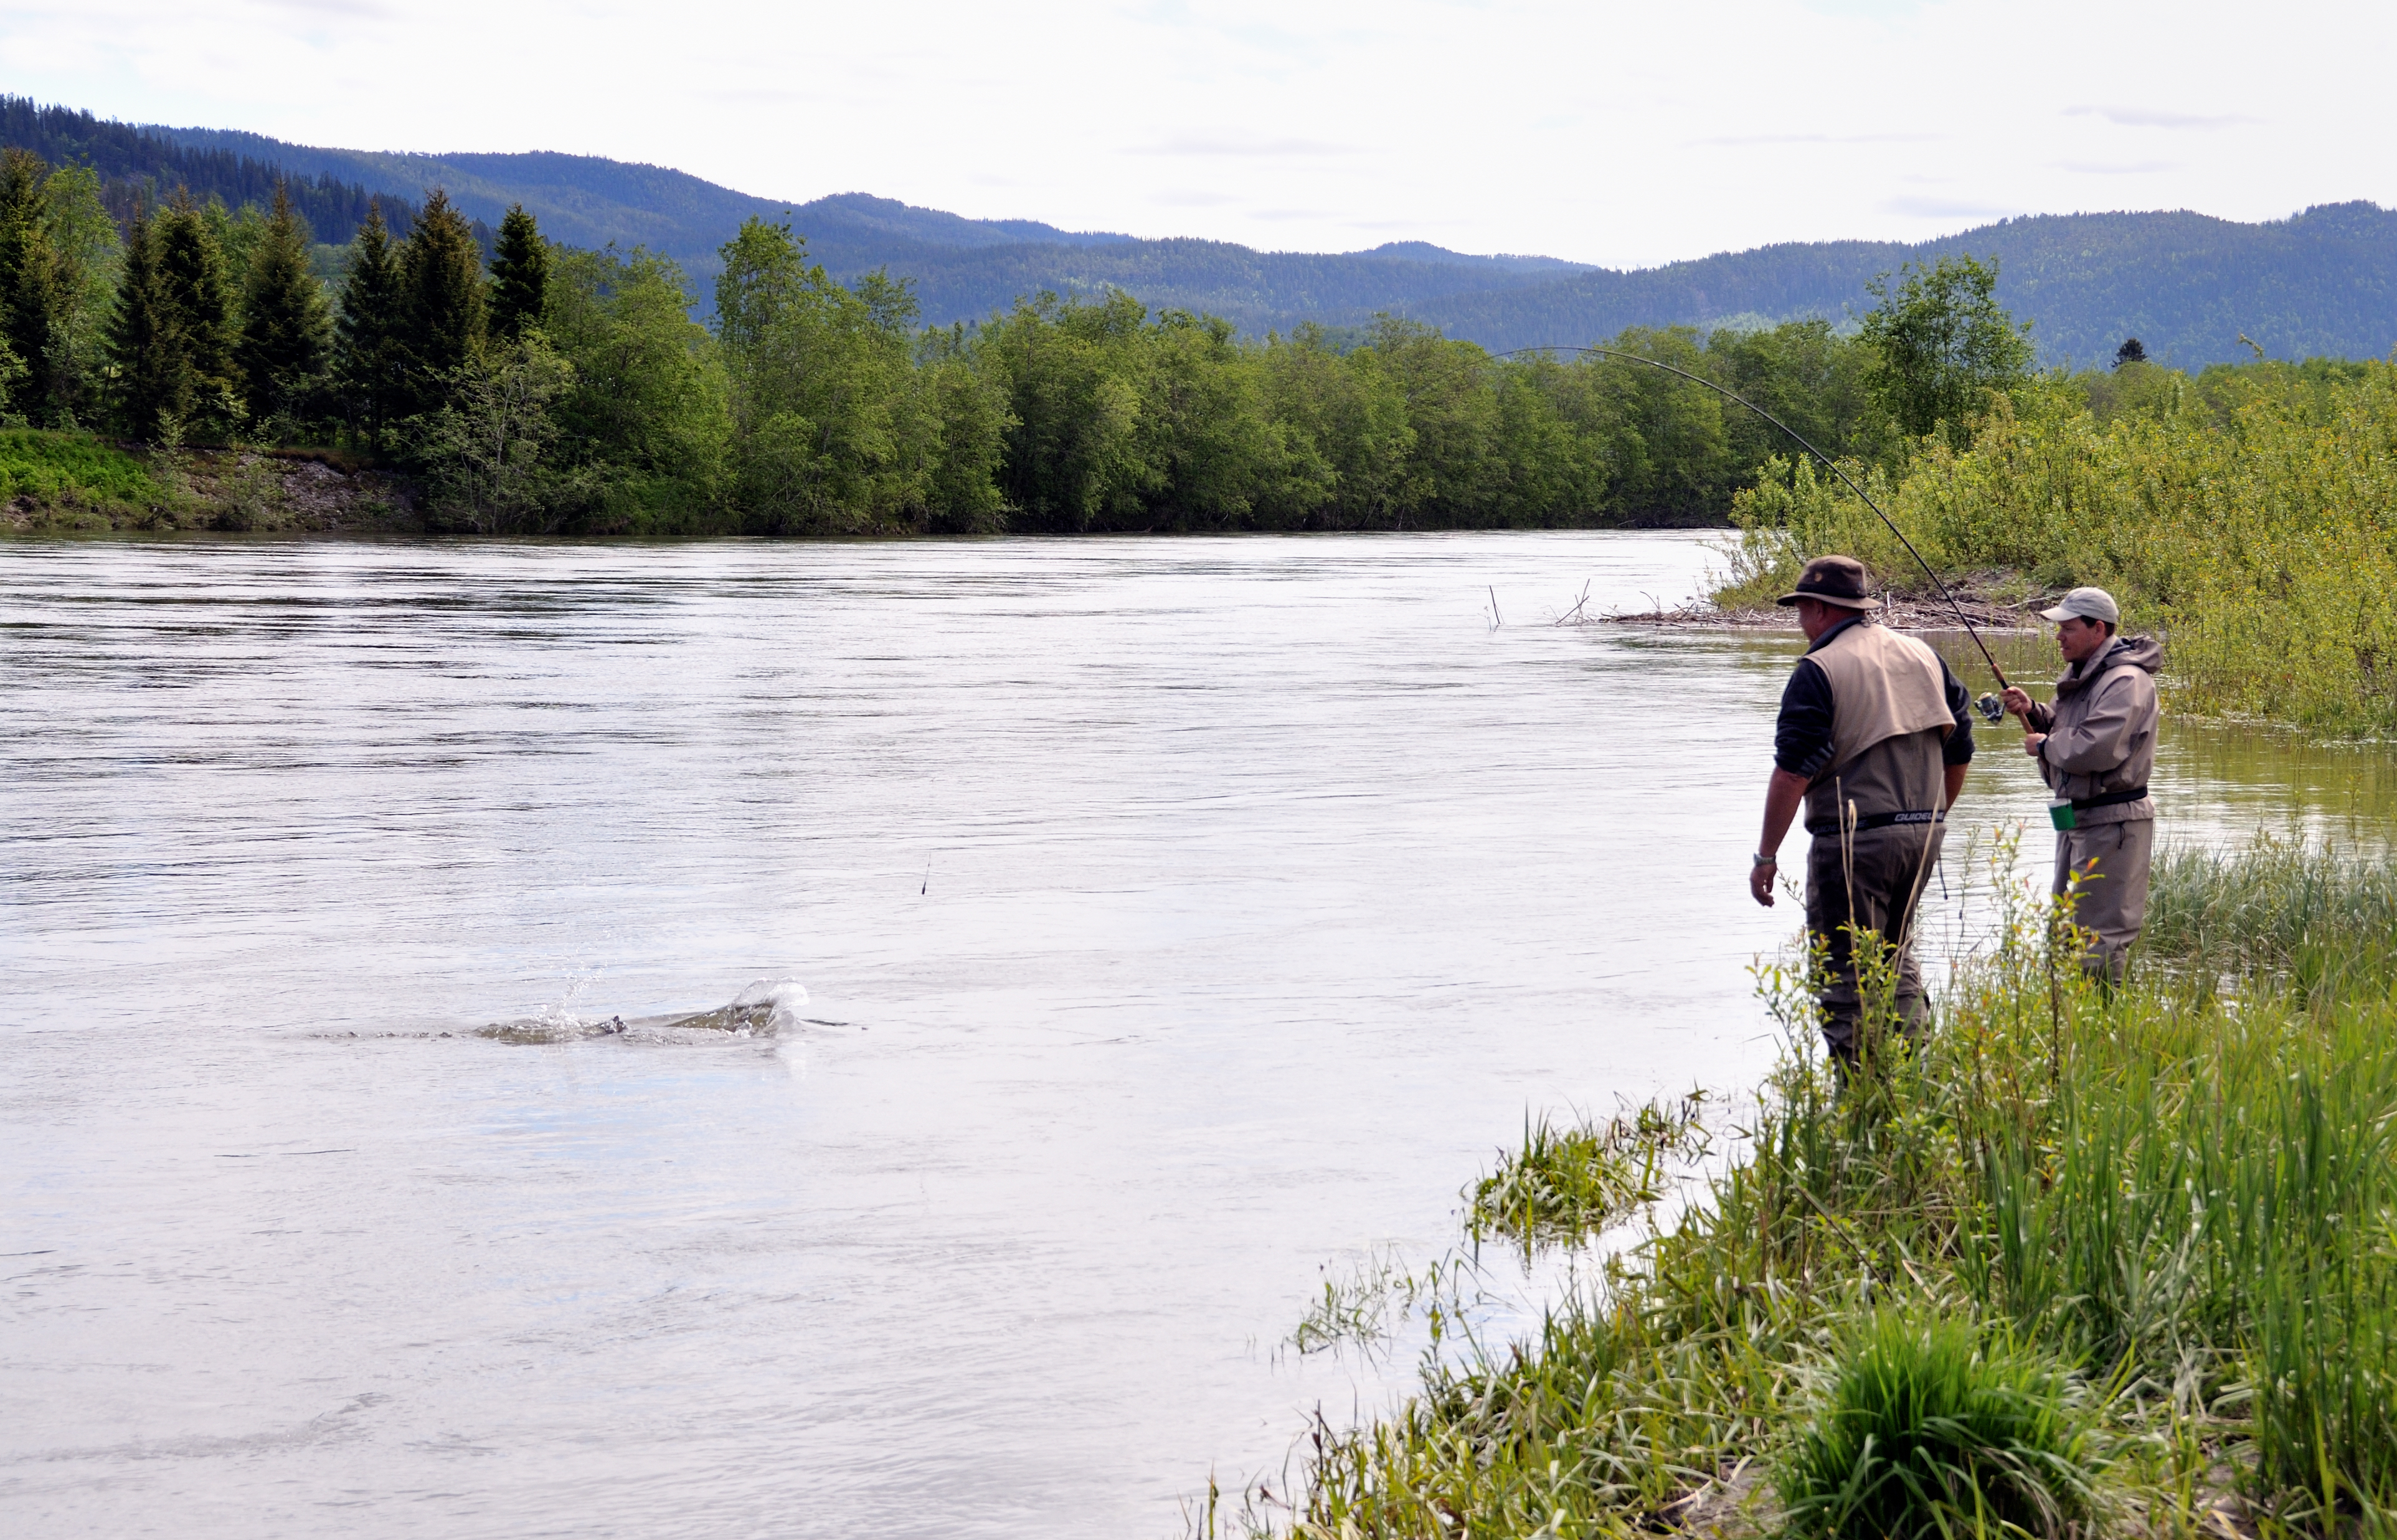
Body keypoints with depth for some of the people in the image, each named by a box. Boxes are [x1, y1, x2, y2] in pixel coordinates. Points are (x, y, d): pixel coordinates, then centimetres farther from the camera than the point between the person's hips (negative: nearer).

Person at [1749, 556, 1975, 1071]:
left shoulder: (1819, 672, -11)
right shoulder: (1924, 657, 11)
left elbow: (1793, 774, -15)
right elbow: (1959, 752, 16)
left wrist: (1766, 857, -10)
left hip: (1854, 840, -7)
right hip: (1922, 835, 7)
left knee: (1844, 975, -1)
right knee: (1896, 959, 21)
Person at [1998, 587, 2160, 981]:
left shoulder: (2125, 681, -19)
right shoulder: (2084, 675, 14)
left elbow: (2097, 749, -30)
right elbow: (2063, 729, 24)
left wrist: (2045, 746, -14)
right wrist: (2032, 711, 3)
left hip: (2111, 822, -11)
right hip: (2078, 817, 11)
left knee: (2103, 935, -8)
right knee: (2068, 929, 18)